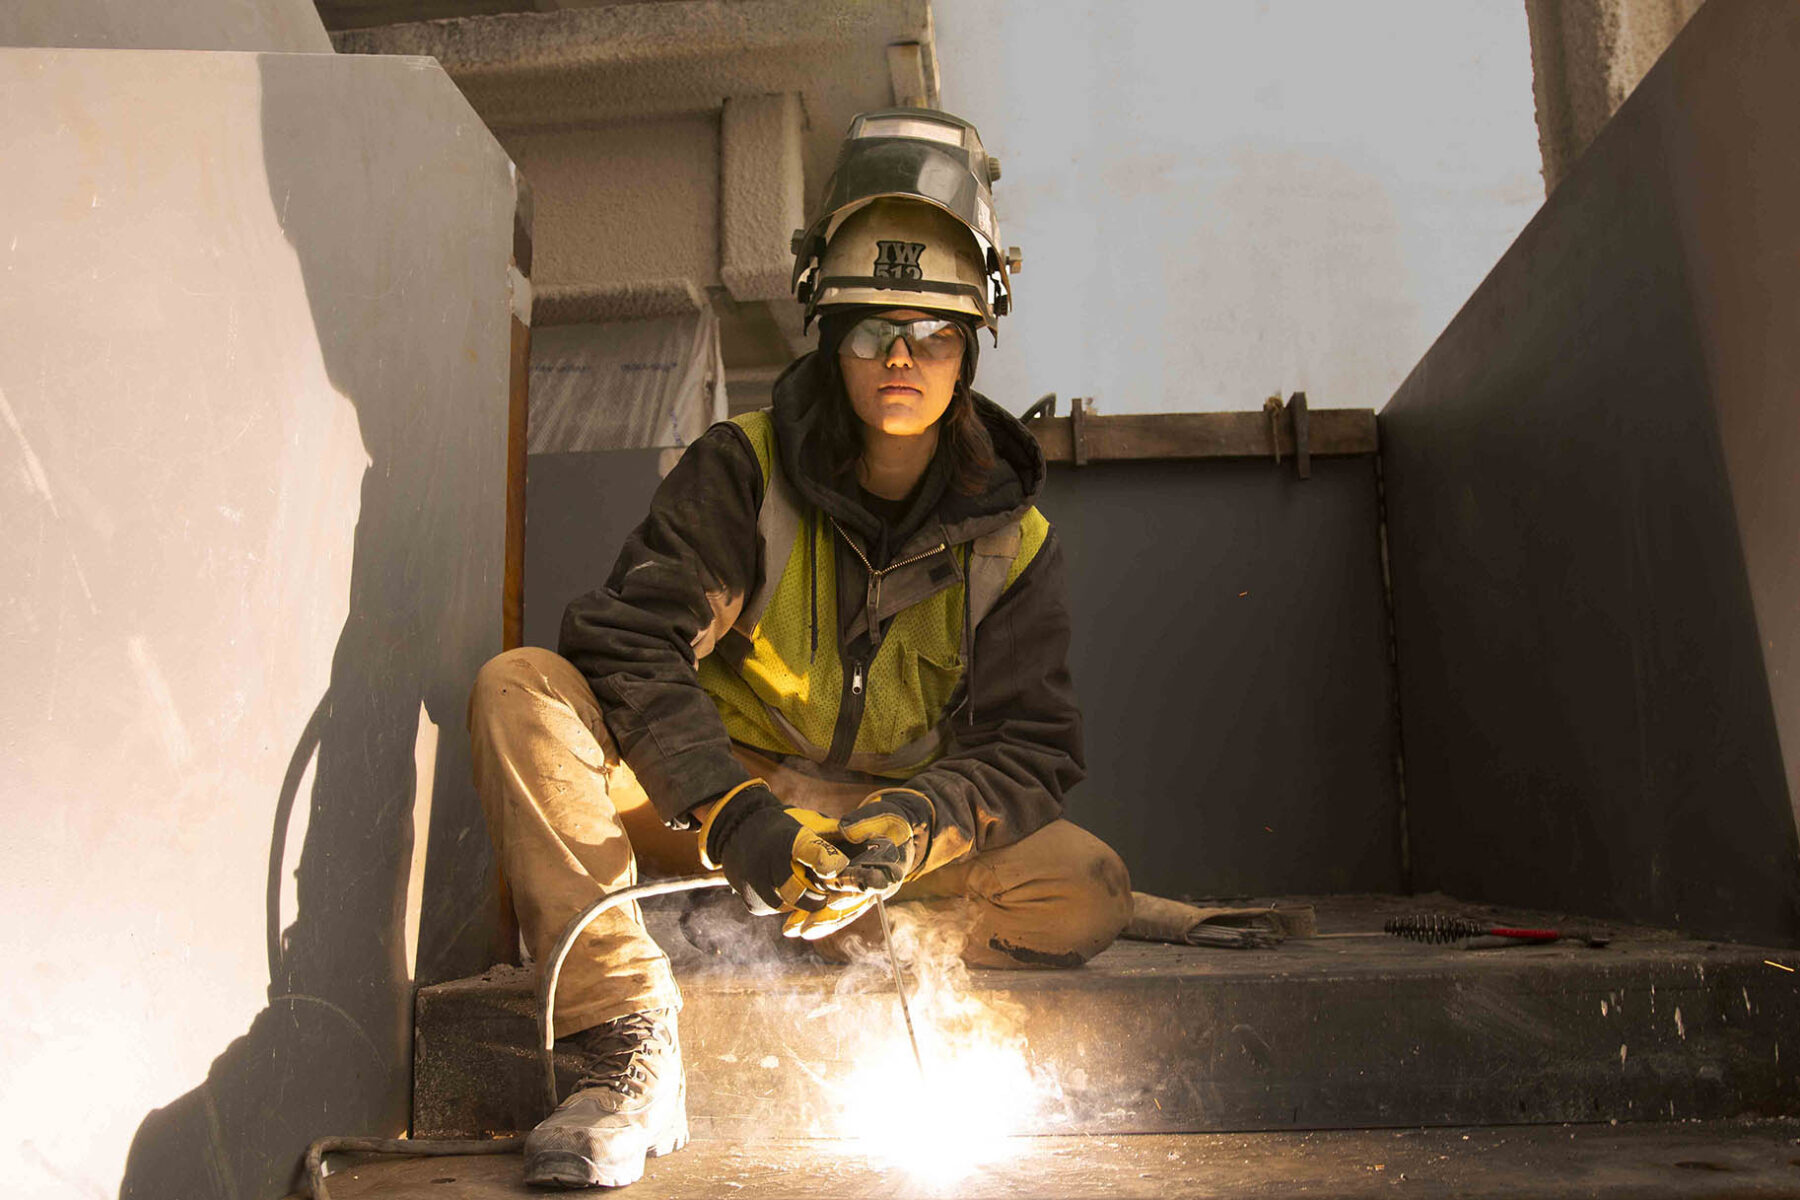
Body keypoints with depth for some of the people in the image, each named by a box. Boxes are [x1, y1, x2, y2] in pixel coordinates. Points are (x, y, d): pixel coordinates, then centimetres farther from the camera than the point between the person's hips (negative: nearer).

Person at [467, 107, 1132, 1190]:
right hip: (702, 801, 0)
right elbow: (627, 642, -19)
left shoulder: (1012, 539, -4)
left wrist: (913, 823, -29)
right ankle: (631, 1046, -28)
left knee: (1089, 890, -22)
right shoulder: (743, 472, -9)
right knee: (522, 688, -27)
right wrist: (732, 811, -34)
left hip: (899, 813, 1)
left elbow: (1031, 743, -8)